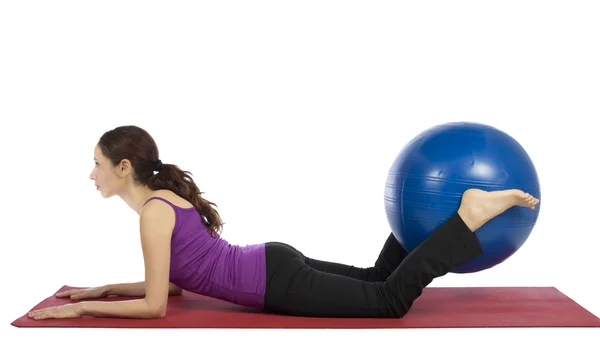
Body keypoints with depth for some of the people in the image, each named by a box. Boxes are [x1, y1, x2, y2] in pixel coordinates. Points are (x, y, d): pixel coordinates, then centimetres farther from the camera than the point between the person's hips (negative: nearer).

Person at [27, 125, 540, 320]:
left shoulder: (154, 213, -18)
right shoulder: (163, 199, 10)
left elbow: (154, 307, -19)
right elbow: (173, 282, 19)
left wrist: (84, 309, -9)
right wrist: (103, 289, 17)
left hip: (278, 282, -9)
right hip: (274, 267, 9)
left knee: (390, 300, -5)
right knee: (374, 277, 23)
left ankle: (469, 214, -3)